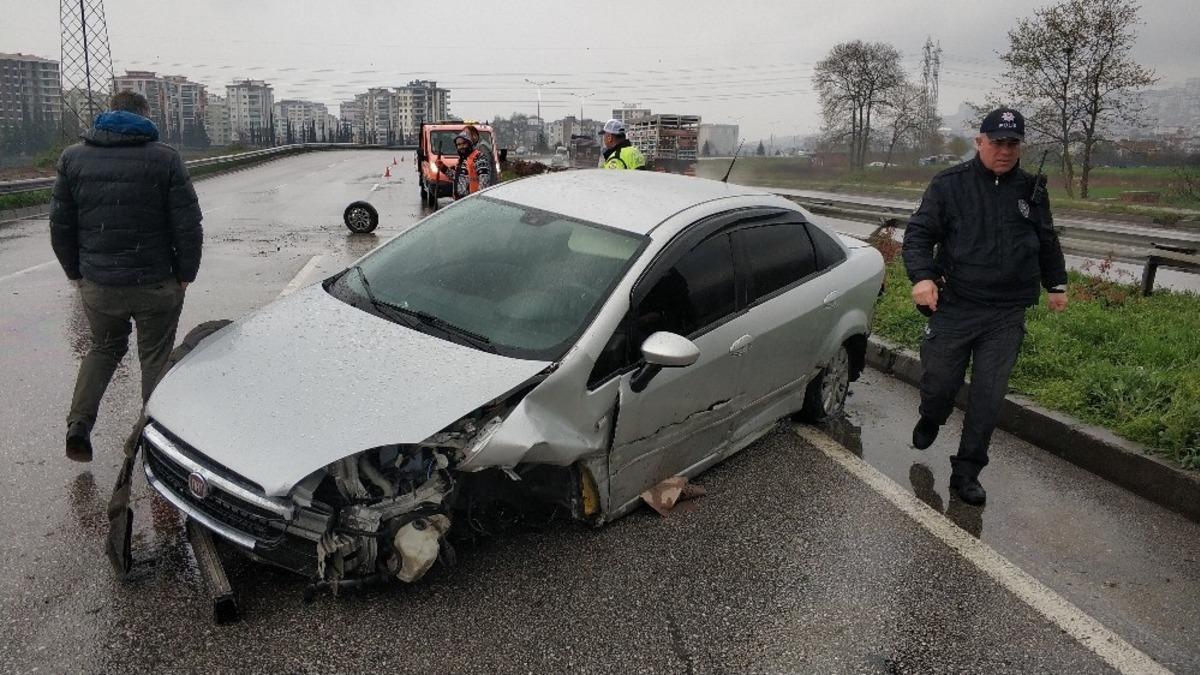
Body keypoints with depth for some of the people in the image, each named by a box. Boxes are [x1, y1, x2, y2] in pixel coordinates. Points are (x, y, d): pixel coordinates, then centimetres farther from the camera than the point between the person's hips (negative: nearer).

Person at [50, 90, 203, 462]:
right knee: (156, 357, 11)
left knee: (104, 348, 23)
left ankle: (79, 425, 11)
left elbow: (60, 226, 5)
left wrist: (76, 272, 15)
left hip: (97, 283, 3)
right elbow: (188, 226, -10)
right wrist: (185, 274, 0)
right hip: (156, 284, -3)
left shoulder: (73, 157, 3)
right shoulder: (165, 157, -7)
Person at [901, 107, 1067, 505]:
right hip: (954, 308, -2)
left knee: (988, 397, 2)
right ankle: (930, 420, 41)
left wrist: (1057, 284, 28)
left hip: (1007, 316, 3)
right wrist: (921, 277, -22)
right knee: (939, 382, 5)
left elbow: (1047, 242, 24)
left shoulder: (1031, 190, 10)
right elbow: (918, 233, -6)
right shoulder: (950, 185, -1)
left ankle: (966, 472, 15)